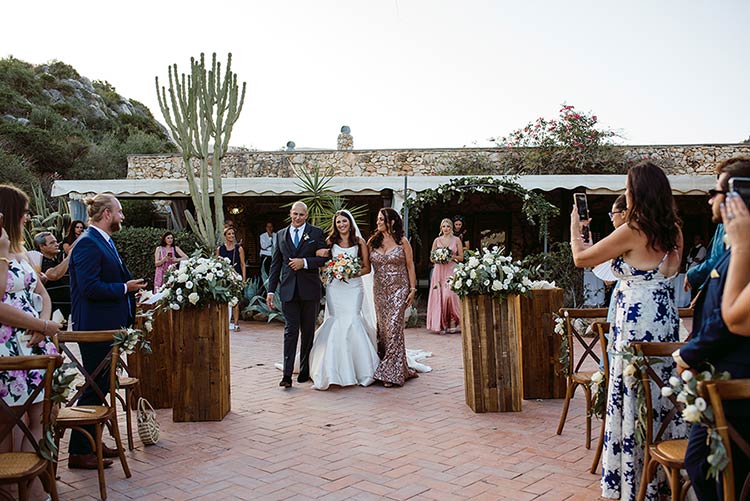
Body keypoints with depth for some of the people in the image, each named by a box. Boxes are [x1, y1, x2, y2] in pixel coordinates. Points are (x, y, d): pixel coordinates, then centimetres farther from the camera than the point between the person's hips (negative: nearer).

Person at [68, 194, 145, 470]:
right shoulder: (88, 243, -17)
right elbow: (89, 287, -24)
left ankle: (92, 442, 28)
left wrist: (131, 288, 10)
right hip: (95, 328, -10)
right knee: (95, 387, -3)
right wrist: (125, 288, -15)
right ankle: (79, 452, 7)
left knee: (101, 385, 16)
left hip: (108, 327, 10)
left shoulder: (105, 241, 14)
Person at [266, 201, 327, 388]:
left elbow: (324, 258, -2)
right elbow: (275, 264, 12)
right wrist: (271, 290, 7)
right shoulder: (281, 234, 12)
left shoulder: (316, 233, 4)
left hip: (309, 290, -1)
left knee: (308, 332, 8)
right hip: (288, 290, 1)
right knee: (290, 330, -4)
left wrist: (304, 262, -15)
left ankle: (305, 370, 20)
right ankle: (287, 374, -6)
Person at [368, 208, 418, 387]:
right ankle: (399, 369, 14)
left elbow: (410, 266, 0)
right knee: (382, 328, 4)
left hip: (398, 289, -4)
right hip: (380, 290, 4)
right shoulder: (373, 242, 8)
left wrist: (412, 289, -4)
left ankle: (391, 372, -5)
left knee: (393, 327, -10)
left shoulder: (402, 241, -1)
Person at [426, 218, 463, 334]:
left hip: (452, 271, -2)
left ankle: (452, 321, -3)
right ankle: (442, 324, 1)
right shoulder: (437, 240, 11)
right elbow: (431, 258, 13)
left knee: (449, 295, -16)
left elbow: (461, 258, 6)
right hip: (439, 271, 2)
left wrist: (452, 256, -11)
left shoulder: (456, 240, 6)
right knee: (439, 296, -5)